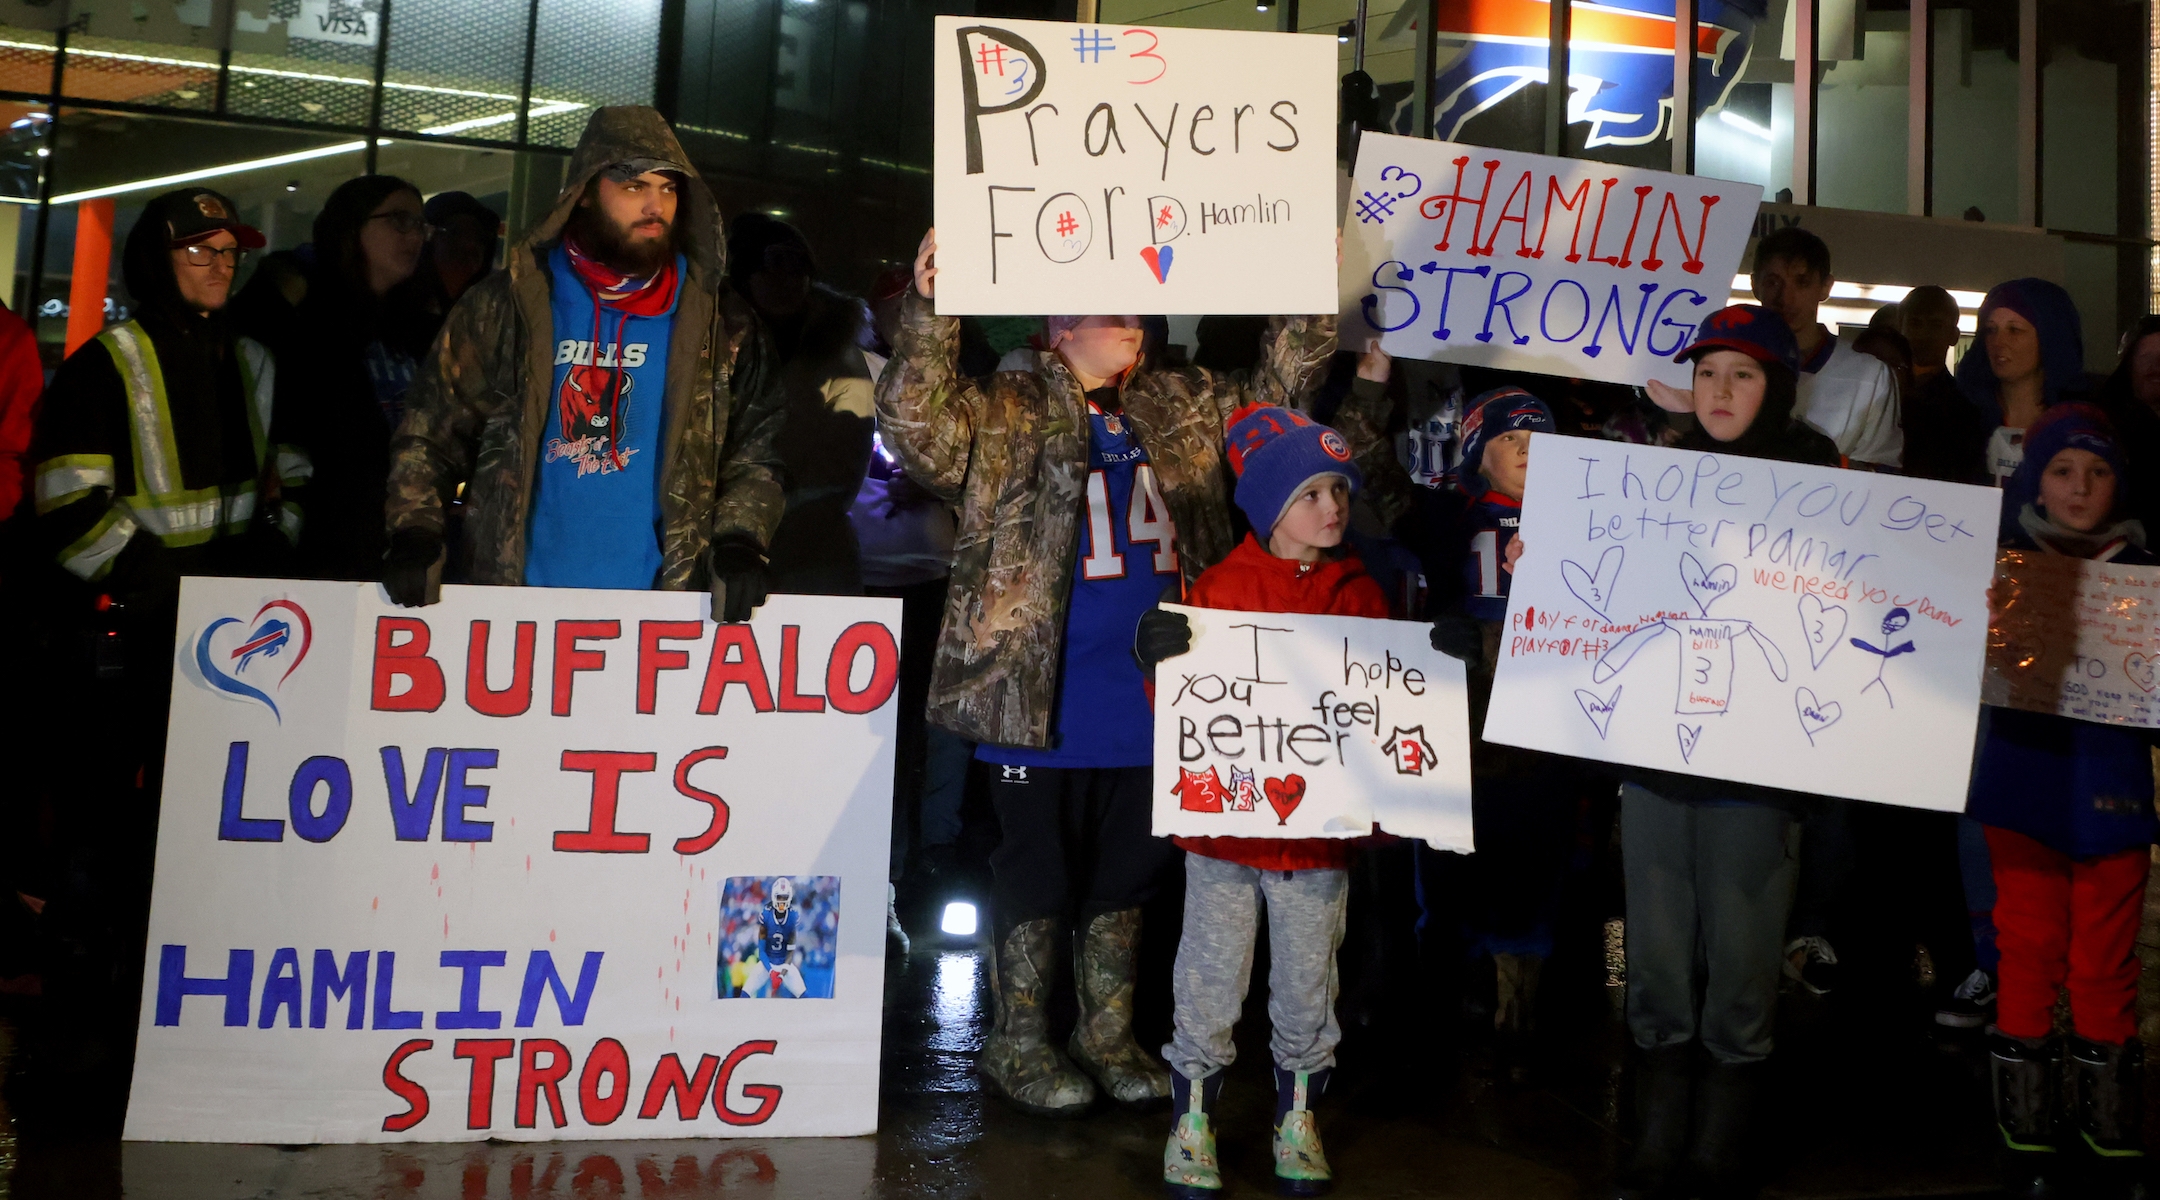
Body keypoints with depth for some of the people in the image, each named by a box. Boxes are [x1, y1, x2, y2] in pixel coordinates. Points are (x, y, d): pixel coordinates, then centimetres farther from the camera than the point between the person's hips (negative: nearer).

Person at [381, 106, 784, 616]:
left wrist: (739, 541, -7)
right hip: (510, 597, 0)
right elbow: (429, 434, 8)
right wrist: (414, 535, -4)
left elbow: (756, 449, 8)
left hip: (656, 607, 0)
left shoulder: (719, 321, 6)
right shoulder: (506, 305, 5)